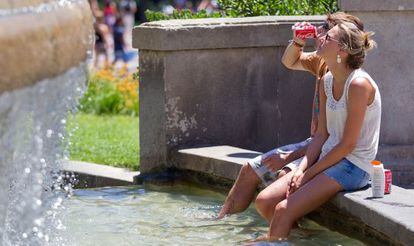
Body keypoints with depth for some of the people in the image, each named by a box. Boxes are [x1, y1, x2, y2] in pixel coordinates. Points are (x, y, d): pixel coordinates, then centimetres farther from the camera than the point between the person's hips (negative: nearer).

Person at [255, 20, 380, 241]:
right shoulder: (327, 82, 8)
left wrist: (308, 174, -13)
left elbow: (348, 144, -17)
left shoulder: (359, 84, -19)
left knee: (283, 210, -19)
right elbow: (321, 135, 10)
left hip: (353, 167, -8)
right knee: (264, 201, -3)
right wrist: (301, 169, -5)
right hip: (328, 157, 8)